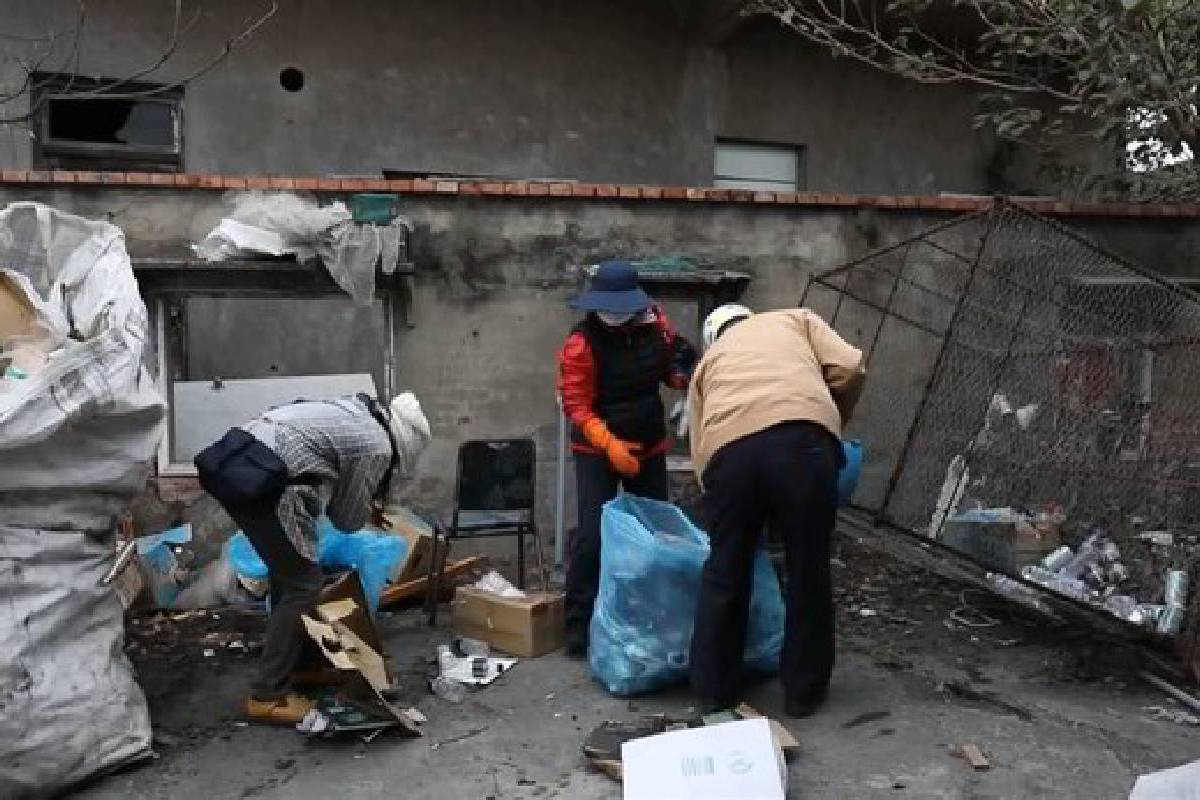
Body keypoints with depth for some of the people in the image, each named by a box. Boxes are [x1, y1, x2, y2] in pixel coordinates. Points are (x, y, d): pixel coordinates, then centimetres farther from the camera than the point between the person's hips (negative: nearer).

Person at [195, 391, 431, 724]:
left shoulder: (357, 410, 22)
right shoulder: (378, 447, -2)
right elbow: (348, 519, 7)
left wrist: (368, 504, 35)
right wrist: (369, 509, 27)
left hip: (232, 462, 10)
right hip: (262, 483, -10)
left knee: (288, 572, 25)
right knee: (303, 587, 1)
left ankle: (288, 654, 41)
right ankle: (269, 696, 7)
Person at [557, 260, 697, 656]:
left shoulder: (655, 322, -7)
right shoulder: (581, 342, -21)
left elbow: (671, 361, 12)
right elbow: (576, 406, -22)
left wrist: (681, 369, -12)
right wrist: (610, 446, -33)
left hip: (650, 445, 5)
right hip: (598, 449, -5)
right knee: (593, 532, -12)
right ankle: (579, 620, 1)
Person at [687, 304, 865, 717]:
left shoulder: (708, 361, 34)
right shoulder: (795, 319, 32)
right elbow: (850, 368, 15)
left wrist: (719, 502, 35)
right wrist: (833, 423, 30)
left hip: (728, 450, 2)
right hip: (802, 441, -1)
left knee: (725, 573, 17)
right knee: (808, 571, 14)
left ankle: (714, 688, 29)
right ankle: (805, 691, 27)